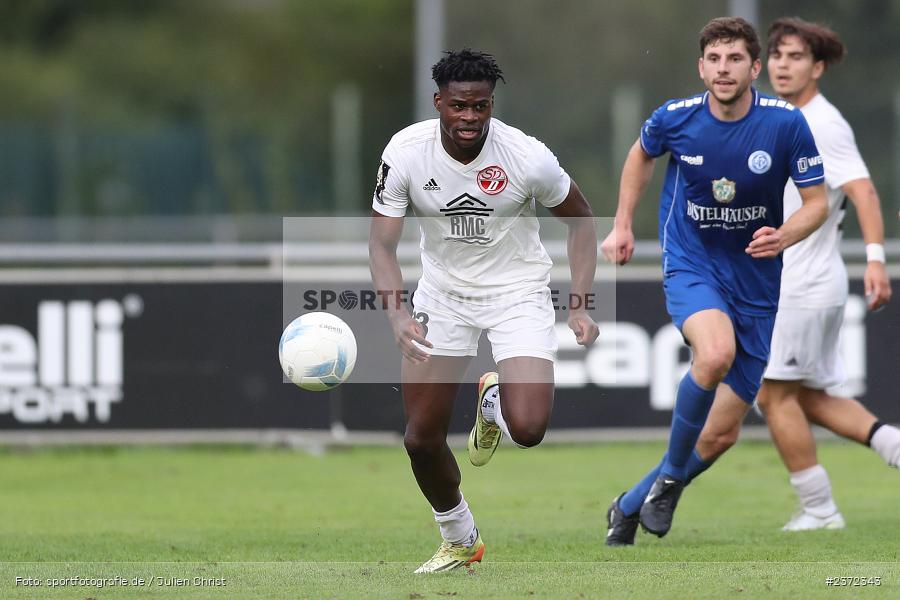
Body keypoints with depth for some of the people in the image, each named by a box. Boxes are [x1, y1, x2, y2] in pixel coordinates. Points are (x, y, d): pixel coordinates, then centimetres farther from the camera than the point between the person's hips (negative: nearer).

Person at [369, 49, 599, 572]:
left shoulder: (528, 157, -22)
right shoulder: (405, 152, -18)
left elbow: (580, 219, -4)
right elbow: (383, 241, -14)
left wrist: (581, 306, -13)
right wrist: (398, 314, -31)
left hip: (518, 292, -2)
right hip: (442, 292, 2)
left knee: (528, 429, -22)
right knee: (422, 438, 2)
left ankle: (495, 401, 17)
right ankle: (459, 541, 30)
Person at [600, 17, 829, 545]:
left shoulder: (786, 123, -13)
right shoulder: (676, 119, -10)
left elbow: (818, 202, -5)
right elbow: (642, 154, 14)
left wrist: (784, 236, -24)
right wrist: (623, 225, 12)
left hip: (755, 279, 2)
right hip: (691, 264, -2)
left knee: (723, 430, 3)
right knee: (716, 352, -35)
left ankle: (630, 507, 25)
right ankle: (671, 474, -13)